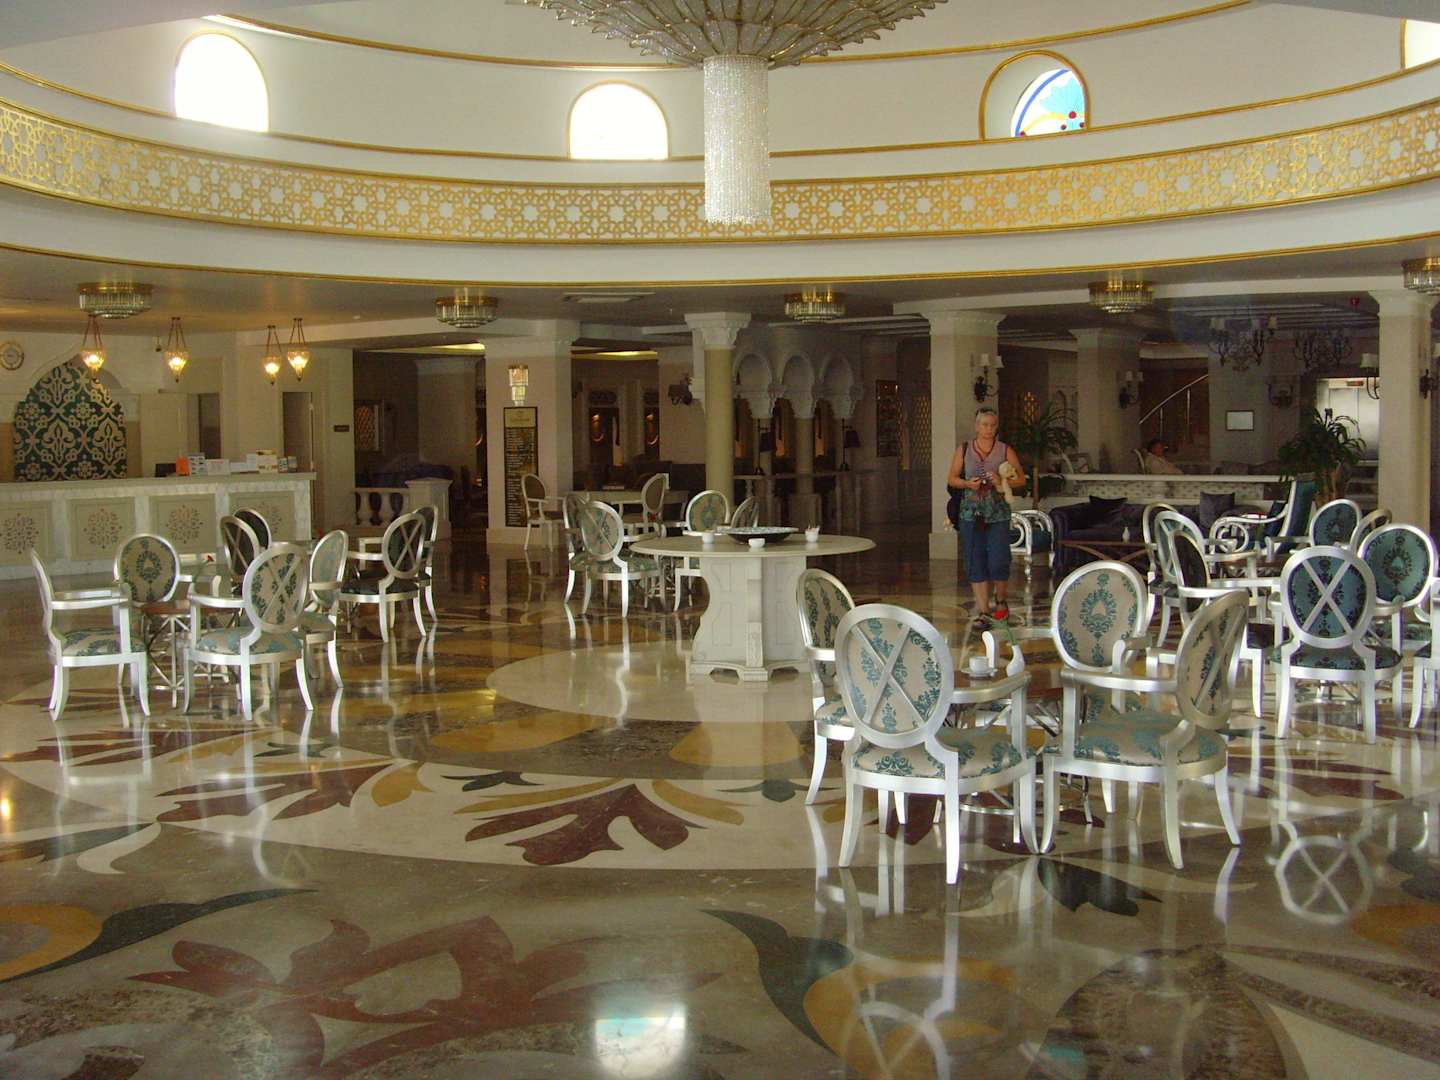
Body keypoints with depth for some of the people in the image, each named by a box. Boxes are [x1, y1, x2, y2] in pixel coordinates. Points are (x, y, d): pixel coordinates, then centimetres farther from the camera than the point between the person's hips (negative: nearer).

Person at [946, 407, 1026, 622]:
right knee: (975, 563, 1)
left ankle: (1000, 601, 19)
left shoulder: (1006, 451, 4)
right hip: (971, 513, 1)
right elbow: (951, 478, 11)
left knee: (998, 562, -7)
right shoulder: (963, 450, 7)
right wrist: (967, 483, -9)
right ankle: (983, 608, 10)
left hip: (998, 514, -1)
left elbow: (1021, 479, 6)